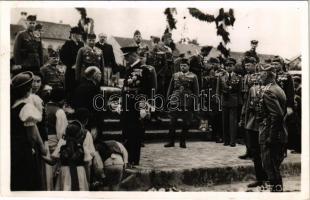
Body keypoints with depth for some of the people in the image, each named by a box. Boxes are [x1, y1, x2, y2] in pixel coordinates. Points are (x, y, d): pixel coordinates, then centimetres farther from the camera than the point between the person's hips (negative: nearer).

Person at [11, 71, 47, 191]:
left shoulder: (11, 104, 3)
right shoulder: (27, 106, -18)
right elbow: (33, 134, -15)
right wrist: (42, 147, 0)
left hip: (11, 148, 7)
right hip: (23, 151, -7)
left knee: (14, 183, 19)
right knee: (28, 183, 5)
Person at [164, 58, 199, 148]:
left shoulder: (193, 77, 5)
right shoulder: (175, 75, 12)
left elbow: (196, 91, 4)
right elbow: (170, 89, 15)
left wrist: (195, 103, -2)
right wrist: (168, 99, 7)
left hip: (187, 103, -2)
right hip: (175, 102, 2)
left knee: (186, 123, 3)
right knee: (172, 123, 1)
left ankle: (182, 142, 16)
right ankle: (171, 141, 10)